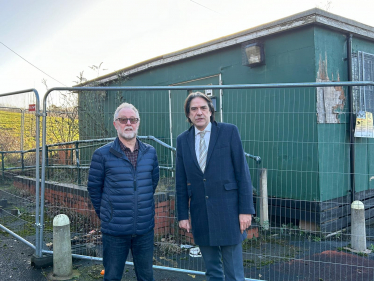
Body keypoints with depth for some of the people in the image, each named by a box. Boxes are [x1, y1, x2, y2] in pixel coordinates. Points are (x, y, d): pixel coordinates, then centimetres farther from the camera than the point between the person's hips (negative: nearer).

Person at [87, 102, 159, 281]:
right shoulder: (102, 154, -7)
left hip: (145, 230, 3)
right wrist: (105, 214, 4)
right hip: (115, 231, -2)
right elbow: (94, 188, 1)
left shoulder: (150, 152, 3)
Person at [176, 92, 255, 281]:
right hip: (200, 215, 3)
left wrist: (246, 210, -8)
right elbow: (181, 182, 9)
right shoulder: (182, 140, 7)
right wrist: (182, 215, 6)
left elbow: (242, 172, -4)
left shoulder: (229, 132, -3)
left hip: (228, 211, -3)